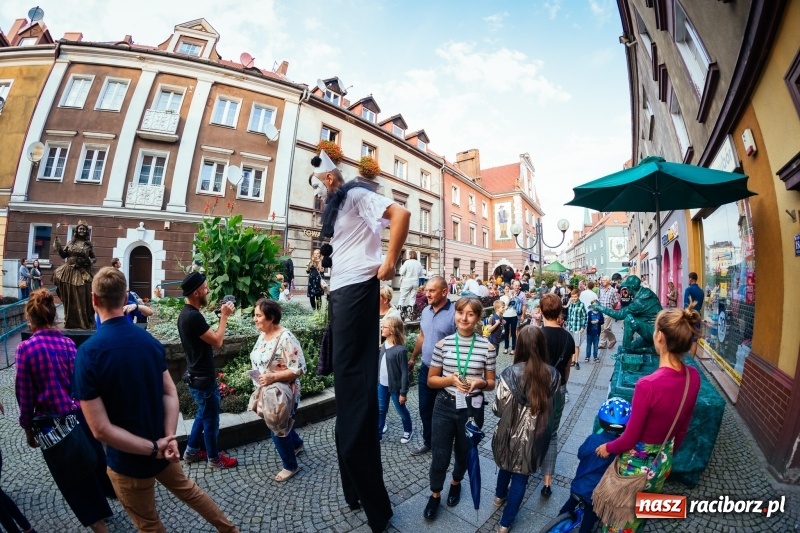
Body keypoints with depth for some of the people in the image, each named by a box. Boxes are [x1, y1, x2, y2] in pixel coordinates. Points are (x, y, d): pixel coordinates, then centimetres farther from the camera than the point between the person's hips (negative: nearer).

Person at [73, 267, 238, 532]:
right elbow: (171, 394, -8)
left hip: (128, 461, -4)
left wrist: (153, 448, -16)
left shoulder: (88, 352, -24)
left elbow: (101, 429, -24)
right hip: (161, 448, 5)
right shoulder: (150, 340, -8)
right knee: (187, 489, 29)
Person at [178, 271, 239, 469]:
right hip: (203, 378, -10)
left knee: (202, 415, 26)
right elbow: (217, 341, -25)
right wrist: (224, 316, -20)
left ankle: (192, 451, 41)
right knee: (211, 419, 9)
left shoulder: (186, 312, 5)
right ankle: (214, 457, 28)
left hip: (198, 375, 10)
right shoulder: (193, 316, -28)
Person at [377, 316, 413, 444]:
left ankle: (408, 430, 40)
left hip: (395, 386, -6)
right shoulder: (384, 345, -4)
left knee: (401, 410, 16)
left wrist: (403, 392, -16)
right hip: (382, 385, 6)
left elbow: (404, 373, -19)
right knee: (380, 409, 17)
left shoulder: (400, 350, -25)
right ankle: (377, 433, 33)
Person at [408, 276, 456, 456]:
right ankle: (428, 442, 40)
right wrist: (413, 358, 19)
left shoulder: (454, 313, -20)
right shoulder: (425, 311, 2)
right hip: (425, 369, 6)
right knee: (425, 409, 19)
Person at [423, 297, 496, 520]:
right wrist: (451, 379, -20)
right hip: (445, 406, 0)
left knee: (464, 453, 22)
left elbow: (491, 384, 2)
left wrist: (480, 383, -20)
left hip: (472, 409, 1)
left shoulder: (487, 347, -9)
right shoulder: (443, 344, -10)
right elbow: (431, 380, -2)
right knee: (440, 455, 10)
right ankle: (435, 494, 41)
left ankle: (456, 483, 55)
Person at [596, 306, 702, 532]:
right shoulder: (694, 377, -13)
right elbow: (683, 427, 3)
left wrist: (607, 447, -2)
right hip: (663, 462, 6)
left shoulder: (648, 384, -35)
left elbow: (630, 438, -22)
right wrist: (668, 452, 20)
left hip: (637, 464, -6)